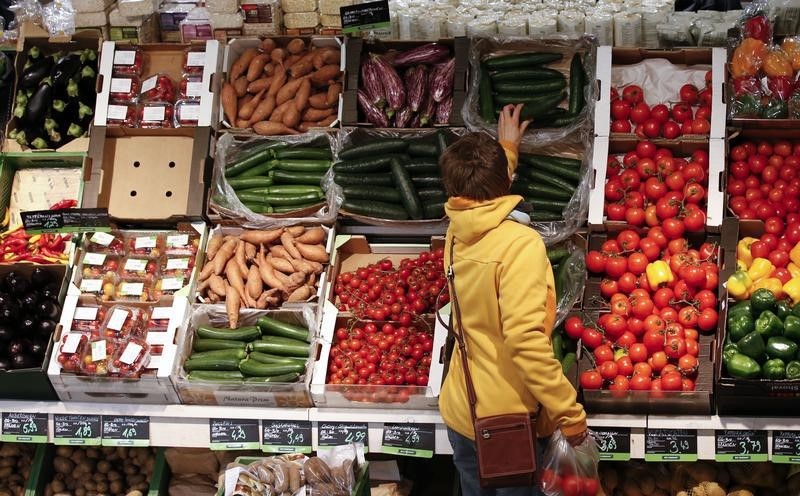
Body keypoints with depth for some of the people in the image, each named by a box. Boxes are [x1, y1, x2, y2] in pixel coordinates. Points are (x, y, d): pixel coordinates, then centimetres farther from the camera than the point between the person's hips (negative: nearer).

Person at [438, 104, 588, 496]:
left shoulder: (457, 235, 2)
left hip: (461, 411, 7)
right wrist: (569, 412, -22)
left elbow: (483, 198, 27)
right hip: (509, 420, -7)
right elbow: (526, 340, -28)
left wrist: (506, 148, 41)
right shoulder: (520, 243, -21)